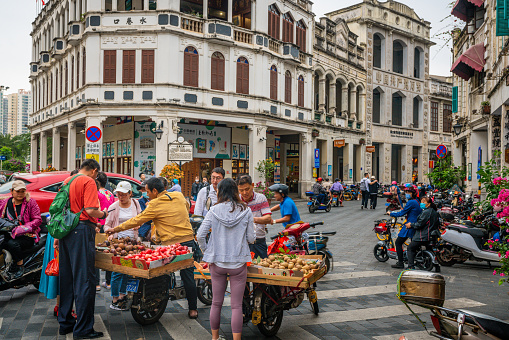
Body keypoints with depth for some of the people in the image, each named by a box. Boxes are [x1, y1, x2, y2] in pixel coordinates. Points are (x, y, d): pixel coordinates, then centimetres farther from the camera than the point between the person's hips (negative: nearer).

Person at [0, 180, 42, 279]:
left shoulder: (31, 202, 0)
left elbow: (37, 220, -5)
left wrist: (22, 228, -17)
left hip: (27, 236, -4)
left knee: (13, 244, -32)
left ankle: (20, 267, -9)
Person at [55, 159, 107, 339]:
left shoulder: (67, 181, 17)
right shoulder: (89, 182, -8)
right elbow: (90, 210, -19)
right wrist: (103, 214, 1)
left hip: (66, 230, 9)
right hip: (82, 231, -9)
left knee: (66, 278, 15)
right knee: (84, 279, -5)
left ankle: (65, 323, 24)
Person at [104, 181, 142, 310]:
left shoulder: (135, 204, 8)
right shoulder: (113, 207, 0)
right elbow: (107, 225, 5)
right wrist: (110, 233, -14)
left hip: (132, 241, 3)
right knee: (117, 270, -5)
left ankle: (122, 295, 24)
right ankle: (114, 300, 5)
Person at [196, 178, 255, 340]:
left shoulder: (214, 210, -6)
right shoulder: (245, 211, -6)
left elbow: (200, 235, -8)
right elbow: (251, 239, -4)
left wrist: (207, 252, 8)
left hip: (217, 262, 2)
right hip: (238, 263, -1)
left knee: (216, 303, 16)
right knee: (237, 305, 6)